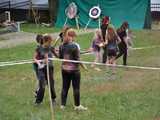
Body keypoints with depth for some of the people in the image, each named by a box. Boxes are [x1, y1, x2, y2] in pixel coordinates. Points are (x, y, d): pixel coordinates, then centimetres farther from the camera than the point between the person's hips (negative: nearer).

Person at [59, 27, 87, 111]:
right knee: (76, 88, 6)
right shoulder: (74, 46, -17)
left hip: (64, 69, 5)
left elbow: (60, 57, 6)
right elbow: (77, 59, -15)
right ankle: (77, 105, 14)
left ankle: (63, 105, 17)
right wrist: (83, 66, -2)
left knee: (65, 87, 13)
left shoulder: (61, 46, -1)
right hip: (74, 69, -5)